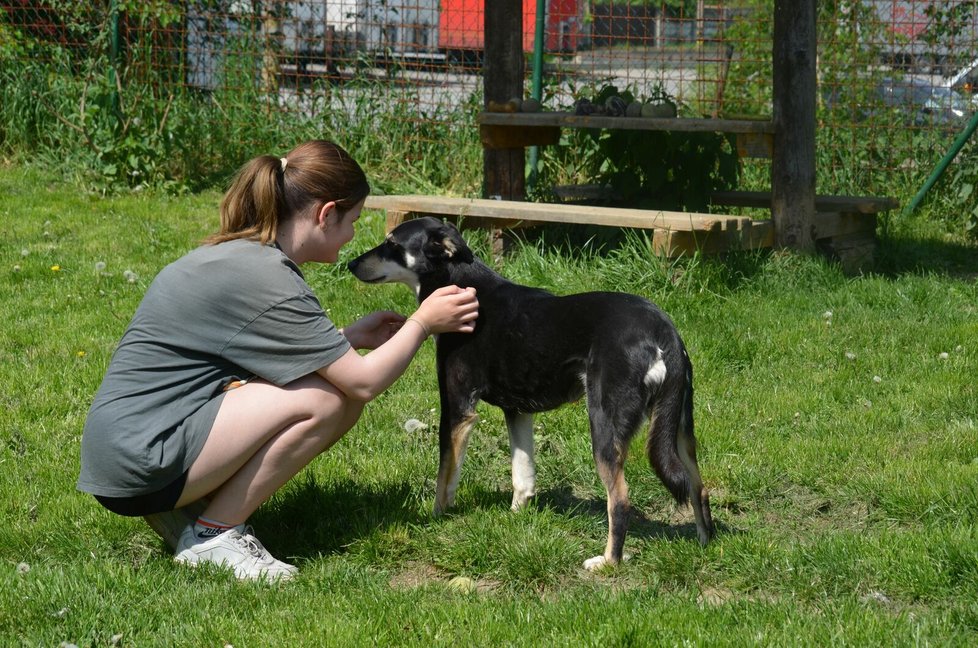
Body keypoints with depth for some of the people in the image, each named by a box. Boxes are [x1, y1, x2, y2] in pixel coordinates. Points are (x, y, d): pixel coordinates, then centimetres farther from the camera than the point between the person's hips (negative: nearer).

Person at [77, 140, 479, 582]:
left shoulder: (239, 255, 11)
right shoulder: (267, 280, -18)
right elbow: (363, 383, -13)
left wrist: (350, 338, 16)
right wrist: (423, 323, 2)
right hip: (136, 460, -10)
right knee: (322, 400, -18)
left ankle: (189, 509, 7)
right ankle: (212, 537, -6)